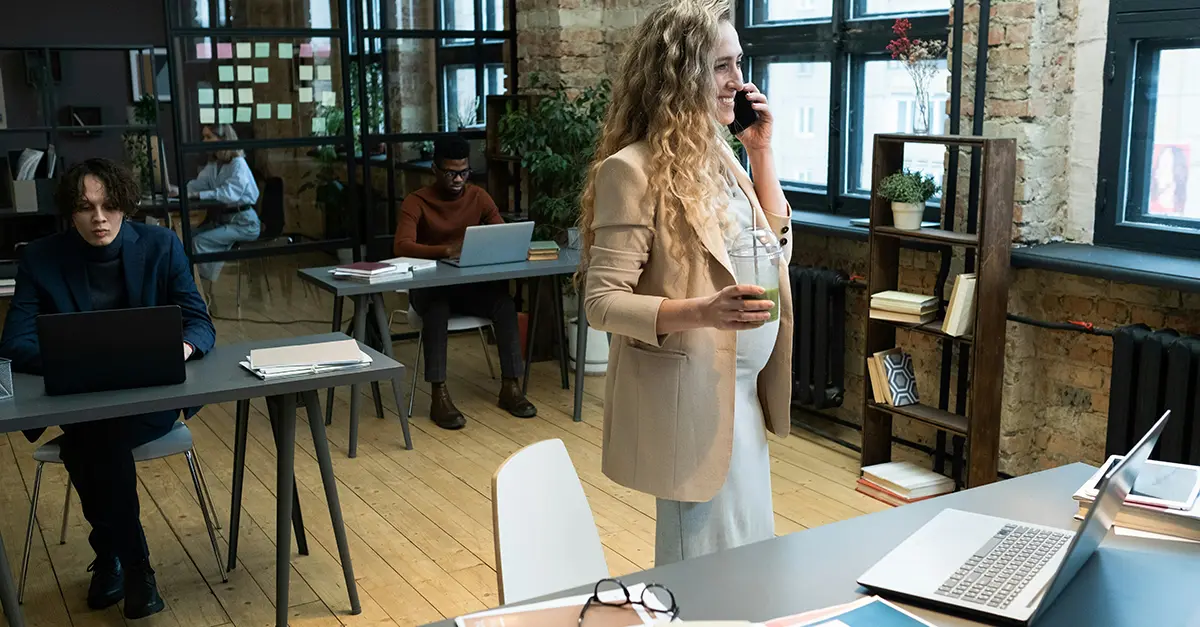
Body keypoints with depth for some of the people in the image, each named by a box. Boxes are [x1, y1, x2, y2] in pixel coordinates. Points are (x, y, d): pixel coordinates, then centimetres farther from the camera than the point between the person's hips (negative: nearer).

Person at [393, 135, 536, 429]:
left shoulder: (478, 197, 4)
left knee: (505, 303, -26)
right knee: (437, 310, -37)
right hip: (428, 286, -3)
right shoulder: (416, 202, -9)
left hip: (471, 284, 3)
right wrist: (447, 250, -41)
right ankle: (439, 396, -35)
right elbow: (402, 246, -24)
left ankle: (510, 387, -18)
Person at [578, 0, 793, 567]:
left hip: (742, 389, 8)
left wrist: (760, 150, 6)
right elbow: (603, 302, -17)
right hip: (690, 397, -8)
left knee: (751, 552, 19)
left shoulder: (717, 154, 8)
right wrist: (702, 311, -31)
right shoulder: (633, 169, -16)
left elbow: (776, 246, 15)